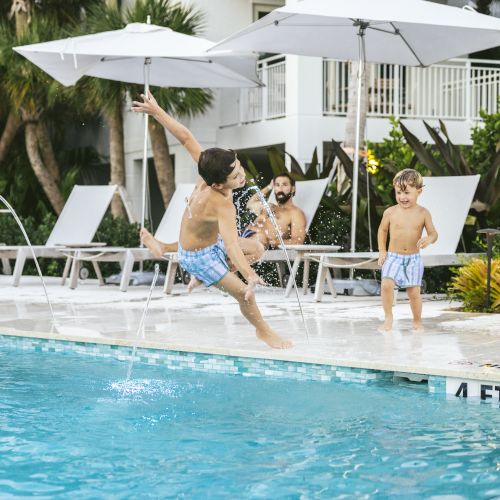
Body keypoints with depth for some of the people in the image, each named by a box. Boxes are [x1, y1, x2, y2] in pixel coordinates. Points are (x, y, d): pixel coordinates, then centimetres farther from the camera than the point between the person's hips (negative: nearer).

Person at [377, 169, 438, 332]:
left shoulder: (423, 213, -5)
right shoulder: (390, 212, -5)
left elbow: (433, 233, -2)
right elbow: (382, 230, 11)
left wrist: (428, 239, -25)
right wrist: (382, 251, 4)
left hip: (413, 259, 0)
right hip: (393, 257, 0)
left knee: (414, 292, -1)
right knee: (386, 284, -20)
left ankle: (417, 321, 21)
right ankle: (388, 318, -5)